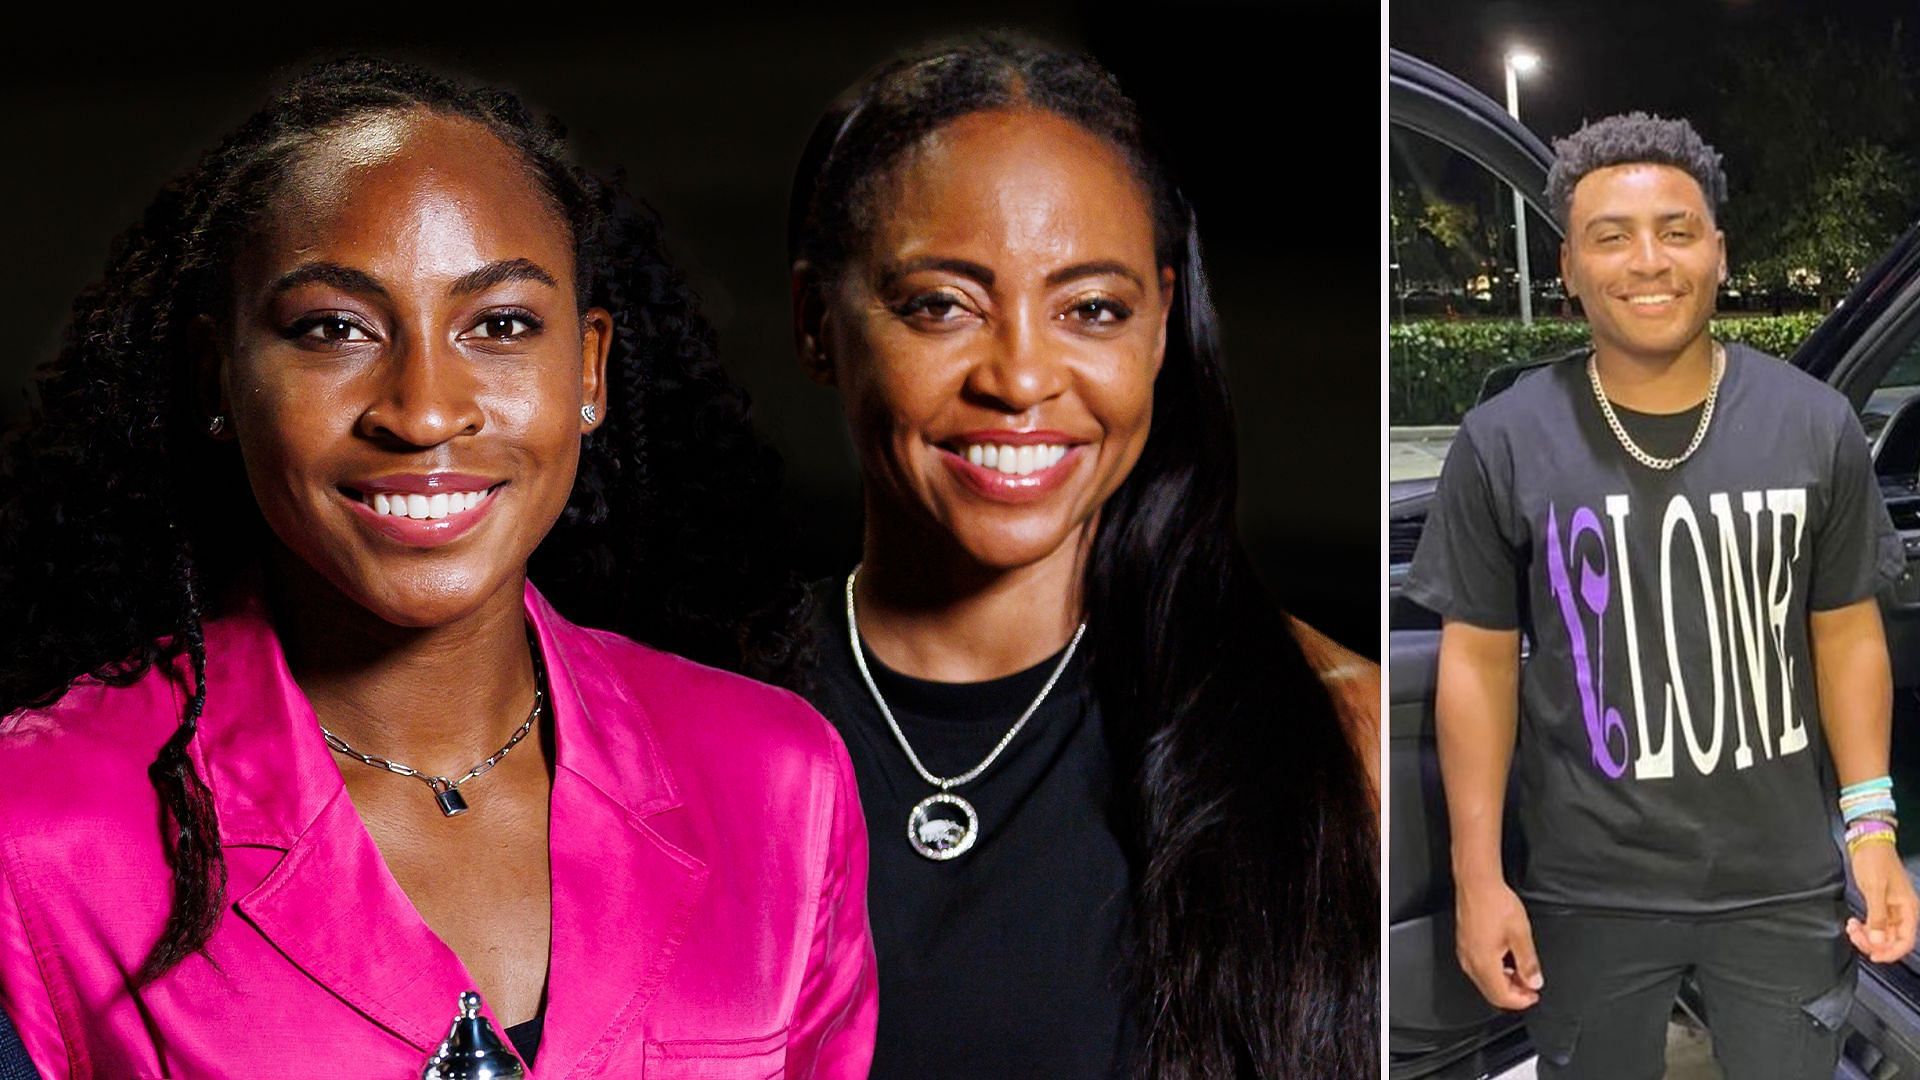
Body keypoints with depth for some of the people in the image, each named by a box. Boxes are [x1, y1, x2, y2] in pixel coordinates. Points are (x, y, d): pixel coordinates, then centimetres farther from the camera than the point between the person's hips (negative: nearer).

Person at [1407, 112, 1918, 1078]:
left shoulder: (1815, 426, -5)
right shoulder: (1504, 443, -9)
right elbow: (1479, 658, -4)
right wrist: (1478, 876, -6)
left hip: (1784, 883, 1)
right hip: (1588, 890, -1)